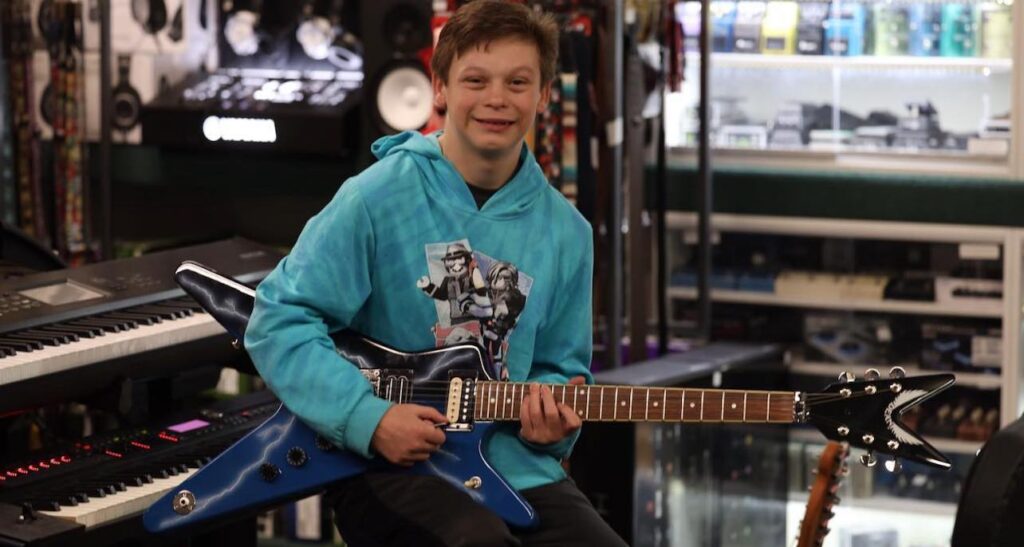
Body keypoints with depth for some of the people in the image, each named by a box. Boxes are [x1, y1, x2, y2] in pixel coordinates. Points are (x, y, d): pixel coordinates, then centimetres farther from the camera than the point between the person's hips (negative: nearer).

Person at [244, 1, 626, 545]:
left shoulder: (566, 233, 5)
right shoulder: (376, 198, -8)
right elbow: (279, 320, -8)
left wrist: (552, 415, -9)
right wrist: (368, 416, -17)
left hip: (511, 463, 5)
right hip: (382, 462, -4)